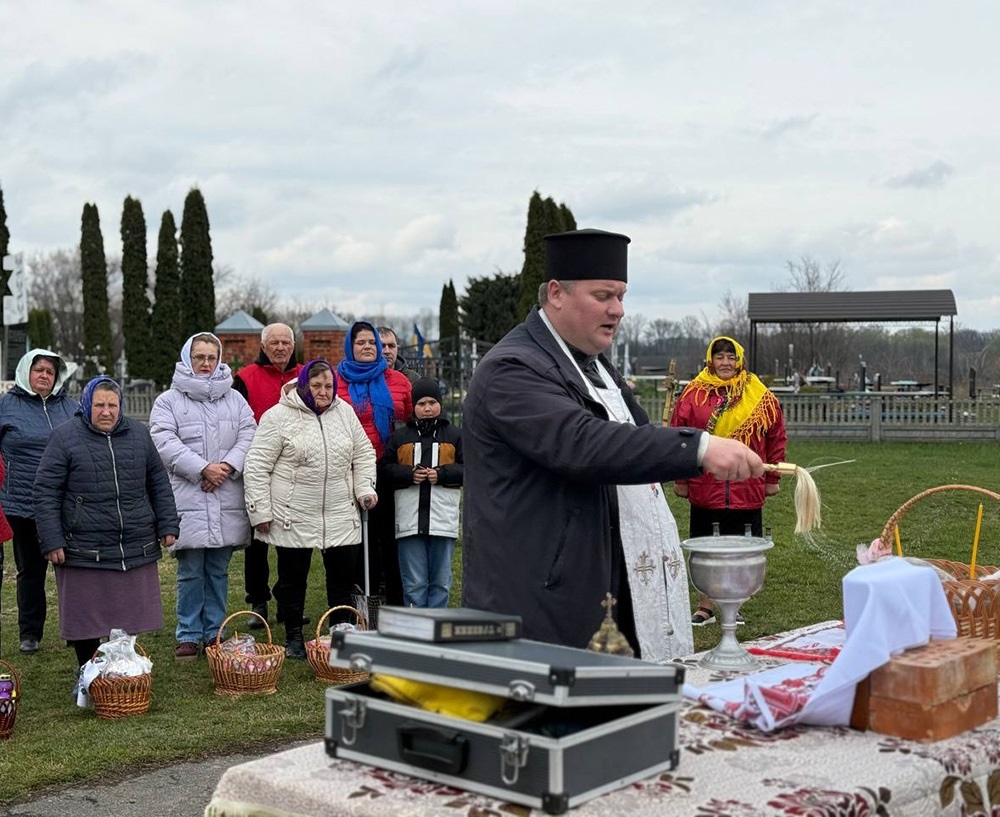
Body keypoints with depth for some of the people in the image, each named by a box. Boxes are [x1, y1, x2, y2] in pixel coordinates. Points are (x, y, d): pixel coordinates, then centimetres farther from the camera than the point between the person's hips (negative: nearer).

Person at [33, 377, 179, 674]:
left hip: (136, 549, 3)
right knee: (85, 618, 5)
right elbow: (46, 492, -5)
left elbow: (159, 483, 14)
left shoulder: (138, 434, 9)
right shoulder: (65, 437, -3)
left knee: (130, 616, 10)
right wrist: (52, 541, -11)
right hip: (84, 553, -3)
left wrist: (167, 525, 7)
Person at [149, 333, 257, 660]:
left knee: (218, 571, 9)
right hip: (188, 499, -3)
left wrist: (227, 467, -12)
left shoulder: (234, 399, 14)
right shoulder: (168, 401, 4)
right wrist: (203, 468, -15)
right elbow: (165, 443, -8)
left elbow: (248, 436, 4)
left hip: (227, 499, 3)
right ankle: (189, 635, 9)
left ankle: (215, 633, 18)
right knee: (190, 571, -1)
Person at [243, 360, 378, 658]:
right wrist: (260, 510, -10)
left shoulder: (345, 412, 8)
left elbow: (363, 454, 16)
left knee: (343, 573, 6)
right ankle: (293, 638, 22)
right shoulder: (278, 416, -6)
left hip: (341, 515, 4)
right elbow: (257, 466, -6)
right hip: (293, 517, -3)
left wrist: (365, 488, 3)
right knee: (293, 577, 7)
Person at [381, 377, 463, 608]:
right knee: (414, 583, 2)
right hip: (409, 520, 0)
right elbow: (385, 467, 7)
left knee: (440, 581, 6)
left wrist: (441, 474, -10)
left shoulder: (454, 436, 10)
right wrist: (409, 474, -10)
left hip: (443, 519, 0)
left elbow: (469, 468, 4)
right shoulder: (399, 437, 11)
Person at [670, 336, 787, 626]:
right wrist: (680, 479, 0)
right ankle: (705, 605, 17)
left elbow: (776, 437, 7)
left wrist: (772, 478, 7)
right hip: (703, 486, 0)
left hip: (745, 488, 0)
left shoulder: (760, 396, 3)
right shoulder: (693, 394, 0)